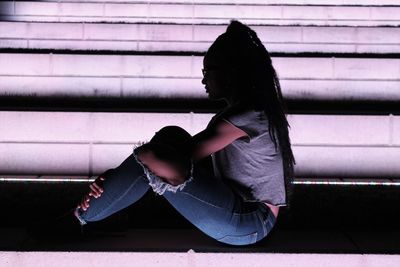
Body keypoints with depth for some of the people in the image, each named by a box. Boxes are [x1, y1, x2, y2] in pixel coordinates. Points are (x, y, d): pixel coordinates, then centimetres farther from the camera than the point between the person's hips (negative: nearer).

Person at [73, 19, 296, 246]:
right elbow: (193, 149, 11)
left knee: (149, 159, -19)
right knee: (172, 136, 6)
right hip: (240, 207, 10)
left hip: (250, 224, -10)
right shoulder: (242, 109, 13)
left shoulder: (247, 114, -18)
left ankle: (83, 216, -1)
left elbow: (186, 158, -20)